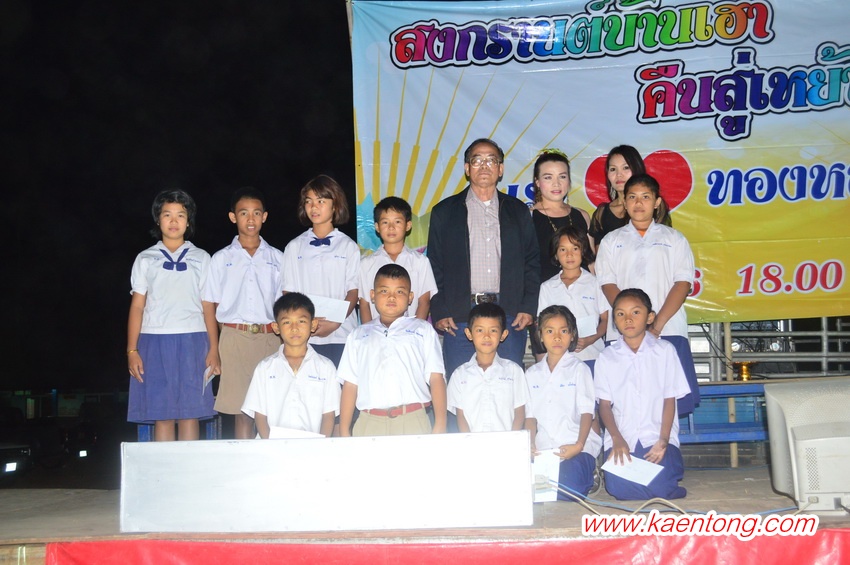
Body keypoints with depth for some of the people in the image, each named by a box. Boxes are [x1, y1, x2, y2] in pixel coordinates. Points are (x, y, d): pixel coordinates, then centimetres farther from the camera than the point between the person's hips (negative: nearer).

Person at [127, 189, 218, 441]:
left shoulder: (201, 258, 12)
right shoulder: (145, 259, 13)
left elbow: (208, 307, 8)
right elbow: (137, 306, 9)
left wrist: (214, 349, 0)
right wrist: (132, 351, 1)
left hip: (192, 342, 0)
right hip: (155, 342, 0)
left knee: (190, 413, -3)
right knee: (162, 415, -1)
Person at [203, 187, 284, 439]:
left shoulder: (276, 258, 12)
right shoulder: (221, 259, 11)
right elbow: (213, 305, 9)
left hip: (269, 337, 1)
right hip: (234, 339, 0)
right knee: (241, 409, -1)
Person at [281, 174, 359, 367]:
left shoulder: (348, 246, 6)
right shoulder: (294, 247, 12)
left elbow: (353, 291, 2)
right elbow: (288, 292, 9)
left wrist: (335, 323, -14)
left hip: (341, 335, -1)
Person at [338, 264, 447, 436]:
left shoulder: (424, 330, 16)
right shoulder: (358, 336, 20)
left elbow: (436, 378, 7)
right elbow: (350, 384, 14)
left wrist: (440, 425, -3)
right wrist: (344, 432, 6)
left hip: (413, 422, -1)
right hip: (369, 423, 1)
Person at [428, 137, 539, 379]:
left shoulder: (518, 211, 14)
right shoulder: (444, 212, 9)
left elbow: (532, 263, 12)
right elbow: (435, 266, 6)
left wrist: (528, 308, 0)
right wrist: (439, 313, -4)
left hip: (509, 316, 1)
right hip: (459, 317, -1)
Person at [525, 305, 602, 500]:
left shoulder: (579, 369, 5)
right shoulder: (532, 374, 17)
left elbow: (587, 412, -2)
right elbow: (531, 415, 13)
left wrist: (579, 445, -18)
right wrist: (531, 445, -5)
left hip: (575, 448, -3)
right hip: (544, 449, 3)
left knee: (565, 490, -28)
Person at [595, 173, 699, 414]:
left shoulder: (674, 239, 15)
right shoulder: (612, 241, 17)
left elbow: (683, 283, 4)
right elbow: (608, 285, 5)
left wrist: (658, 323, -11)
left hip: (668, 331, 0)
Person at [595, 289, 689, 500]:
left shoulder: (665, 351, 4)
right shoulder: (607, 357, 7)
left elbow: (669, 400, 2)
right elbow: (604, 405, 4)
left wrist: (663, 440, -10)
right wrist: (617, 440, -13)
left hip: (657, 437, -1)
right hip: (621, 438, 1)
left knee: (659, 486, -24)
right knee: (619, 488, -23)